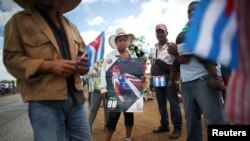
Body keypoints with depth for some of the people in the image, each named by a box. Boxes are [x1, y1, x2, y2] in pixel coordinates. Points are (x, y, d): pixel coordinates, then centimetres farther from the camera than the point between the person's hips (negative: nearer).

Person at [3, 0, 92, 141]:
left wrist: (84, 63, 0)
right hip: (44, 101, -5)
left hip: (76, 97, 5)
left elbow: (81, 53, 25)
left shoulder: (70, 26, 21)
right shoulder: (19, 20, 4)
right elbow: (11, 58, -4)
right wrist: (49, 65, -17)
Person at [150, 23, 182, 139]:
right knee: (161, 104, 12)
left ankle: (177, 128, 6)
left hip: (169, 79, -6)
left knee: (173, 104, -3)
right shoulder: (153, 49, 17)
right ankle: (164, 125, 24)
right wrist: (151, 80, 16)